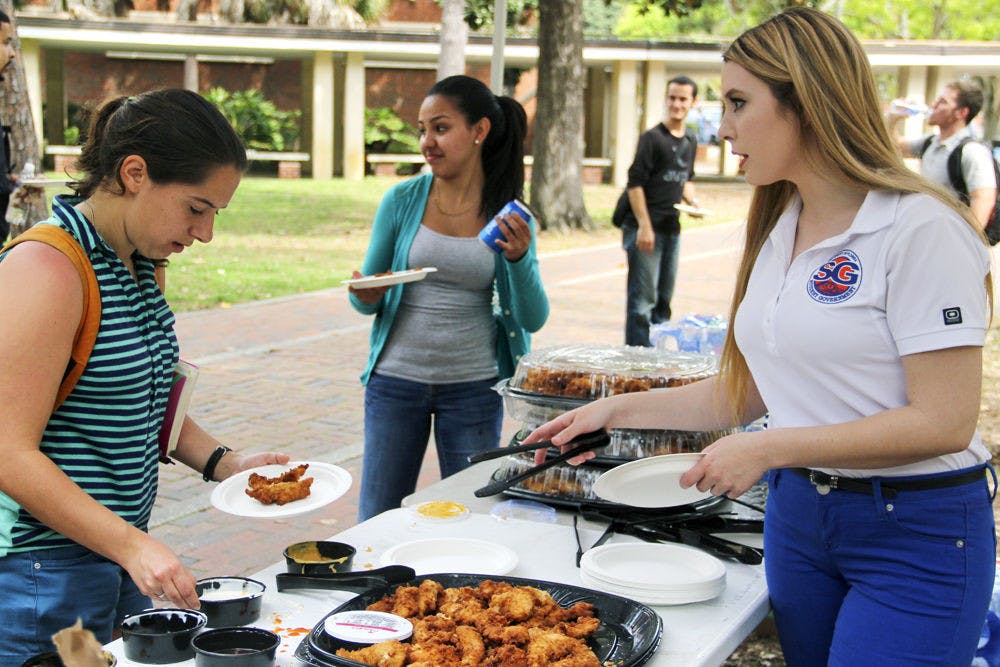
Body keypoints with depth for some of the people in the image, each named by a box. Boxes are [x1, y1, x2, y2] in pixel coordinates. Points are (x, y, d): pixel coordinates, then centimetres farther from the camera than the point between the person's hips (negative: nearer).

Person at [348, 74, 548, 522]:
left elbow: (534, 319, -4)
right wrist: (366, 298, -17)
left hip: (472, 386, 0)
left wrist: (519, 259, -20)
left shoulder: (510, 218, -3)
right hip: (396, 380, 0)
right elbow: (366, 297, 5)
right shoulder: (402, 200, -3)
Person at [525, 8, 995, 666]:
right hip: (796, 511, 7)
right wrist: (618, 409, 9)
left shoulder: (918, 229, -17)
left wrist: (767, 449, -20)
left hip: (917, 534, -7)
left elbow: (944, 421, -21)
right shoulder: (779, 231, 7)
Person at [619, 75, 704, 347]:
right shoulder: (652, 137, -9)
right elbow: (635, 183, -13)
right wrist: (644, 226, -18)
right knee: (643, 297, -8)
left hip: (672, 227, 7)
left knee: (664, 296, 13)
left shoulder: (691, 140, 13)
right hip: (646, 228, -7)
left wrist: (691, 199, 5)